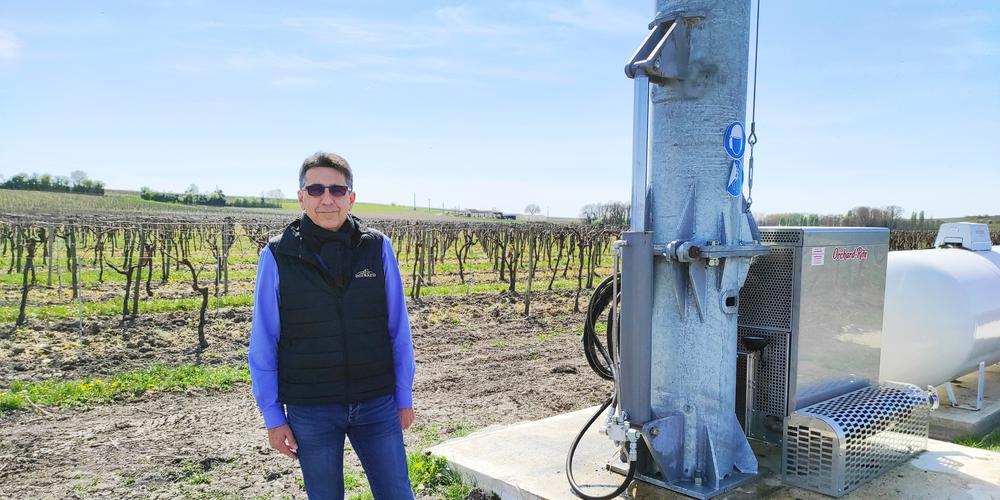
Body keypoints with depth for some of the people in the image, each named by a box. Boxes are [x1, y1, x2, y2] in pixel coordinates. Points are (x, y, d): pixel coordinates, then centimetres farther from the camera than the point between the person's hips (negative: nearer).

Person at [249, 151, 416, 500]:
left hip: (377, 405, 1)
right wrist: (272, 417, 0)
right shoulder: (277, 256, -6)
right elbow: (263, 344, 0)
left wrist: (404, 397, 6)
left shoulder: (377, 248, -3)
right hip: (310, 411, -1)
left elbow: (398, 330, 3)